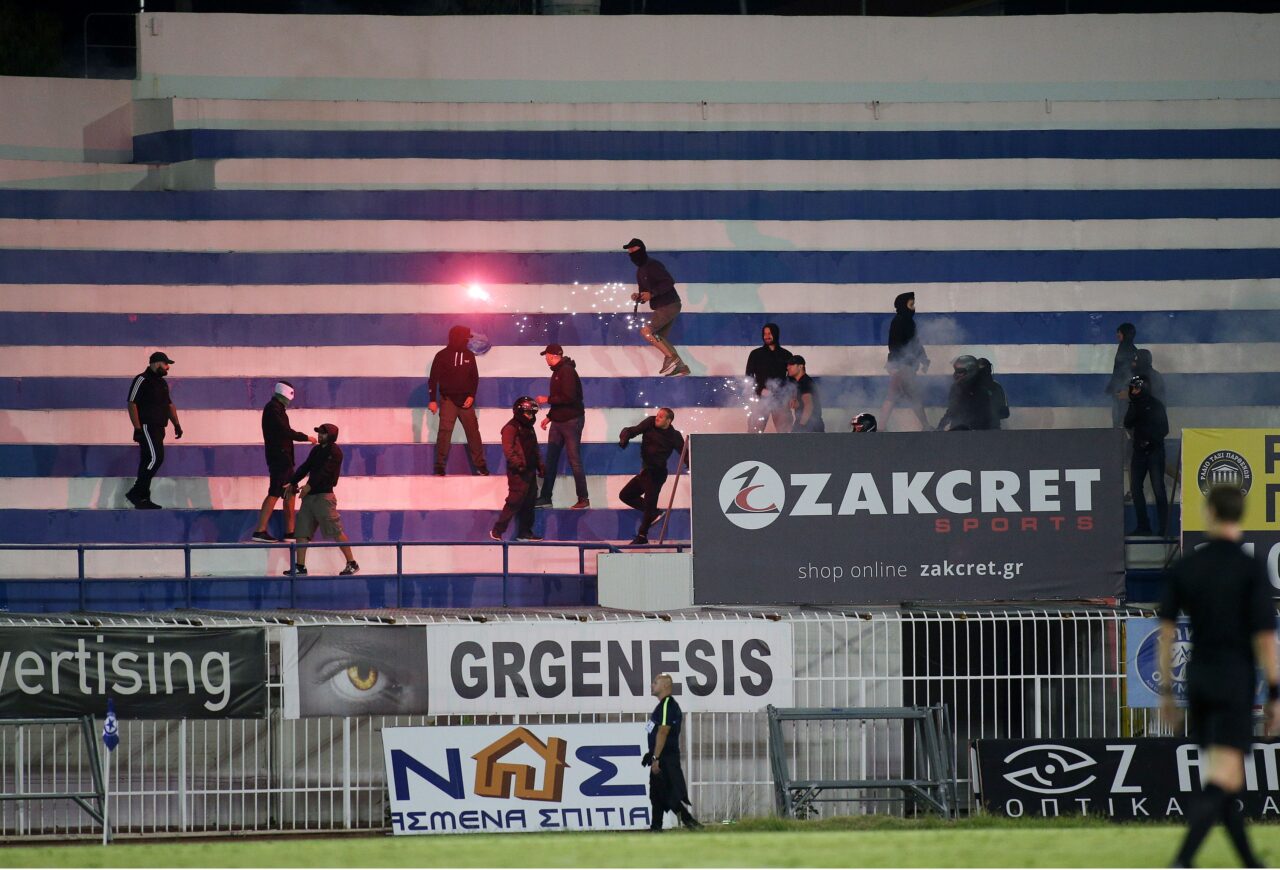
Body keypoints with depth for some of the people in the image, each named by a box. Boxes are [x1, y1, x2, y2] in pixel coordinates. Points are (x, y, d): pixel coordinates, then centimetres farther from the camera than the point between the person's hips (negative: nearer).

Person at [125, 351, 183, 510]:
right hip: (147, 428, -9)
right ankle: (136, 493, -15)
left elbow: (169, 404, 27)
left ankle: (142, 498, 9)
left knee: (148, 462, 8)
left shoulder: (161, 382, 19)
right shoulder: (142, 380, -9)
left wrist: (176, 424, 17)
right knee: (155, 457, -18)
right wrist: (137, 428, -19)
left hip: (158, 429, 9)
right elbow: (132, 404, -14)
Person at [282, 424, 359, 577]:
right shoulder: (316, 450, 16)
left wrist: (309, 485, -23)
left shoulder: (334, 452, -8)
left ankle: (352, 564, 0)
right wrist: (292, 483, 11)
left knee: (336, 531, -7)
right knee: (301, 529, 2)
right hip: (310, 495, 8)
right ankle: (300, 566, 5)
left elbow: (325, 472, -18)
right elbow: (305, 467, 19)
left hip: (324, 495, -8)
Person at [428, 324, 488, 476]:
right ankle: (440, 466, -4)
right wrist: (432, 400, -8)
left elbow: (475, 377, 11)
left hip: (466, 400, 3)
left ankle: (480, 465, 4)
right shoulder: (442, 356, -3)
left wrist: (471, 396, -3)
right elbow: (433, 379, -2)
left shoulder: (469, 355, 7)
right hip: (448, 400, -3)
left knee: (473, 432, -1)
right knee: (445, 432, -9)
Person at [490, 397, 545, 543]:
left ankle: (525, 532, 18)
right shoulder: (511, 428, -10)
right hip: (518, 472, -9)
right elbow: (508, 449, -19)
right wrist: (517, 463, -27)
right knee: (515, 501, -13)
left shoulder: (529, 429, 19)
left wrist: (540, 465, 20)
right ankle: (497, 531, -10)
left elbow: (535, 449, 27)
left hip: (529, 470, 9)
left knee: (529, 502, 10)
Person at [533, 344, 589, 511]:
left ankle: (583, 499, 1)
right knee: (550, 460, 8)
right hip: (558, 421, 9)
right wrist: (550, 416, 17)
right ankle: (545, 497, 13)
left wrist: (547, 399, -16)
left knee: (574, 460, -5)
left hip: (571, 421, -9)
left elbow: (568, 397, -25)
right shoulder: (557, 372, 13)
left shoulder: (567, 371, -16)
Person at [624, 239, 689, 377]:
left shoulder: (652, 266, -14)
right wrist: (638, 297, 0)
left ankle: (671, 357, -14)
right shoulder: (640, 271, 16)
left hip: (669, 305, -10)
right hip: (661, 308, 10)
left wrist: (652, 294, -25)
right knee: (660, 339, 10)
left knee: (646, 331, -15)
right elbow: (645, 292, 23)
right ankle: (681, 367, 10)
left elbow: (669, 282, -23)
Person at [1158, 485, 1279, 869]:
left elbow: (1166, 629, 4)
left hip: (1198, 679, 5)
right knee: (1225, 780, -9)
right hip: (1235, 680, -5)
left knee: (1223, 777, 16)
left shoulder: (1184, 567, 3)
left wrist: (1166, 690, 12)